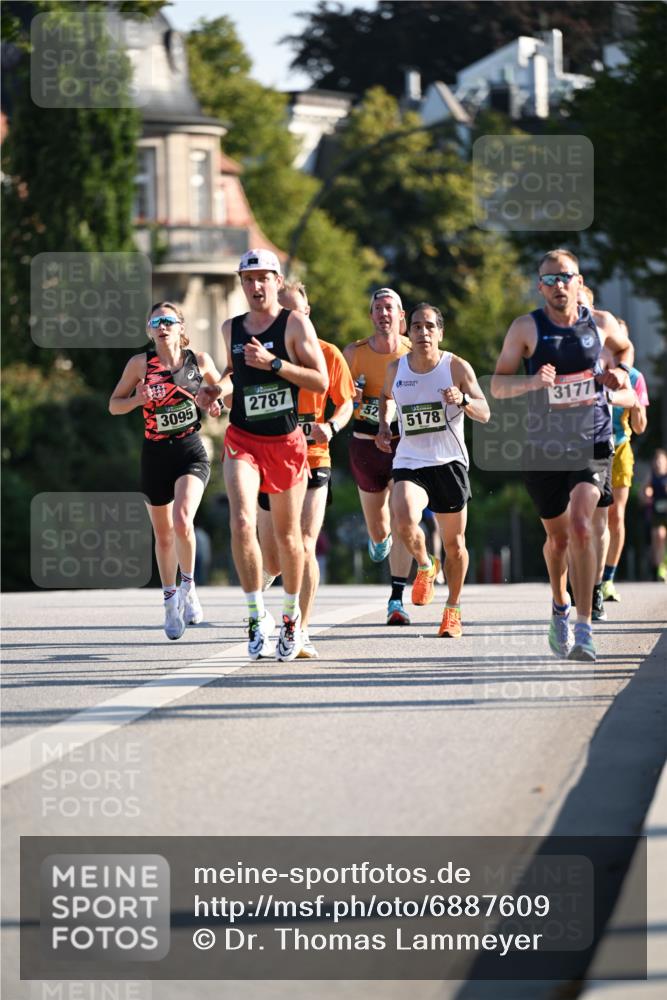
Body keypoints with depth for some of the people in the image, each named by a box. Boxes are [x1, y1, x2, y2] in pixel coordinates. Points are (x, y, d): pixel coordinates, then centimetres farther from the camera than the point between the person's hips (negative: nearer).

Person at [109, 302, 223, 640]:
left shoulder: (199, 360, -1)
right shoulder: (140, 363, -3)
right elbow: (114, 405, 3)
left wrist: (216, 403, -5)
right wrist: (138, 399, -15)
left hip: (190, 451, -1)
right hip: (155, 455, 1)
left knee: (182, 521, -24)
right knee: (163, 535, 10)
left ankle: (188, 586, 0)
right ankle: (170, 601, 30)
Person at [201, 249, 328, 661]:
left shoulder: (296, 324, -4)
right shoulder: (231, 328, 9)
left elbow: (321, 381, -10)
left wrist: (273, 363, -19)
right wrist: (219, 388, 7)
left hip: (286, 442, -2)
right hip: (243, 440, 2)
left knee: (288, 535, 10)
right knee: (242, 524, -19)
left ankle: (292, 614, 30)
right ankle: (258, 615, -13)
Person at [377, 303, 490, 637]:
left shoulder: (457, 367, -6)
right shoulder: (396, 369, 2)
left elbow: (484, 413, -9)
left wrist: (462, 399, -29)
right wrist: (384, 425, 8)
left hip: (449, 462, 0)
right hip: (409, 462, 0)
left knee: (454, 542, 8)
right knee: (404, 521, -28)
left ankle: (453, 609, 29)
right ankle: (425, 566, 5)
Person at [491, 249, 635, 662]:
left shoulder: (601, 323, 1)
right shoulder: (526, 329, -4)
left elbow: (624, 348, 24)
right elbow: (497, 385, -4)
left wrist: (617, 373, 3)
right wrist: (532, 382, -23)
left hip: (592, 443, -1)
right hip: (545, 447, 1)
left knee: (581, 524, -20)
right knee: (558, 537, 11)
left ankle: (584, 628, -19)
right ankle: (560, 607, 41)